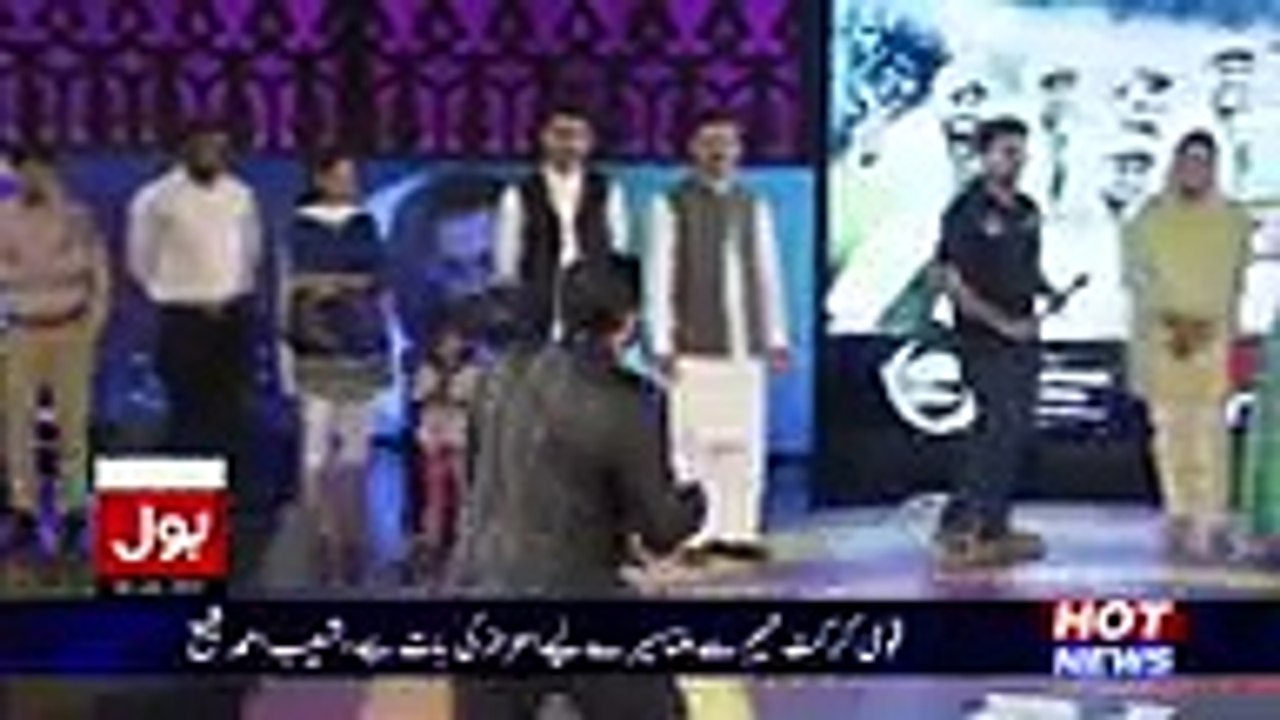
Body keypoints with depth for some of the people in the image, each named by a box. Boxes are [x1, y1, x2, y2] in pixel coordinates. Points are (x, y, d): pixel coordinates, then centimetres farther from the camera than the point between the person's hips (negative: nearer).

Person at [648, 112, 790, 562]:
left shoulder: (753, 205, 13)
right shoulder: (673, 204, 1)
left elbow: (768, 274, 15)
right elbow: (660, 276, -1)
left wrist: (776, 336, 10)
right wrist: (663, 342, -6)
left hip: (746, 343, 4)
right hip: (695, 344, -4)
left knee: (746, 441, 3)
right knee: (695, 440, -4)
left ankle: (740, 529, 9)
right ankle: (696, 532, 2)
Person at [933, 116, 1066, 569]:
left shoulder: (1026, 211, 12)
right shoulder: (967, 212, -10)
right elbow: (951, 281, -13)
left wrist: (1048, 293, 1)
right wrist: (1001, 322, -17)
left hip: (1023, 338, 8)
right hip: (984, 341, -8)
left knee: (1014, 433, 8)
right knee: (1002, 429, -14)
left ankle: (993, 529, 16)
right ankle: (957, 532, -9)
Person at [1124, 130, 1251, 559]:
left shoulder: (1233, 220, 4)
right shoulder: (1149, 218, 3)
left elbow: (1234, 282, 5)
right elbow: (1138, 277, 1)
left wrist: (1205, 326, -8)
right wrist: (1171, 321, -10)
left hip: (1214, 339, -1)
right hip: (1160, 338, 1)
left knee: (1211, 429, -8)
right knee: (1170, 428, 1)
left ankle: (1214, 522, -6)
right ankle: (1180, 516, 8)